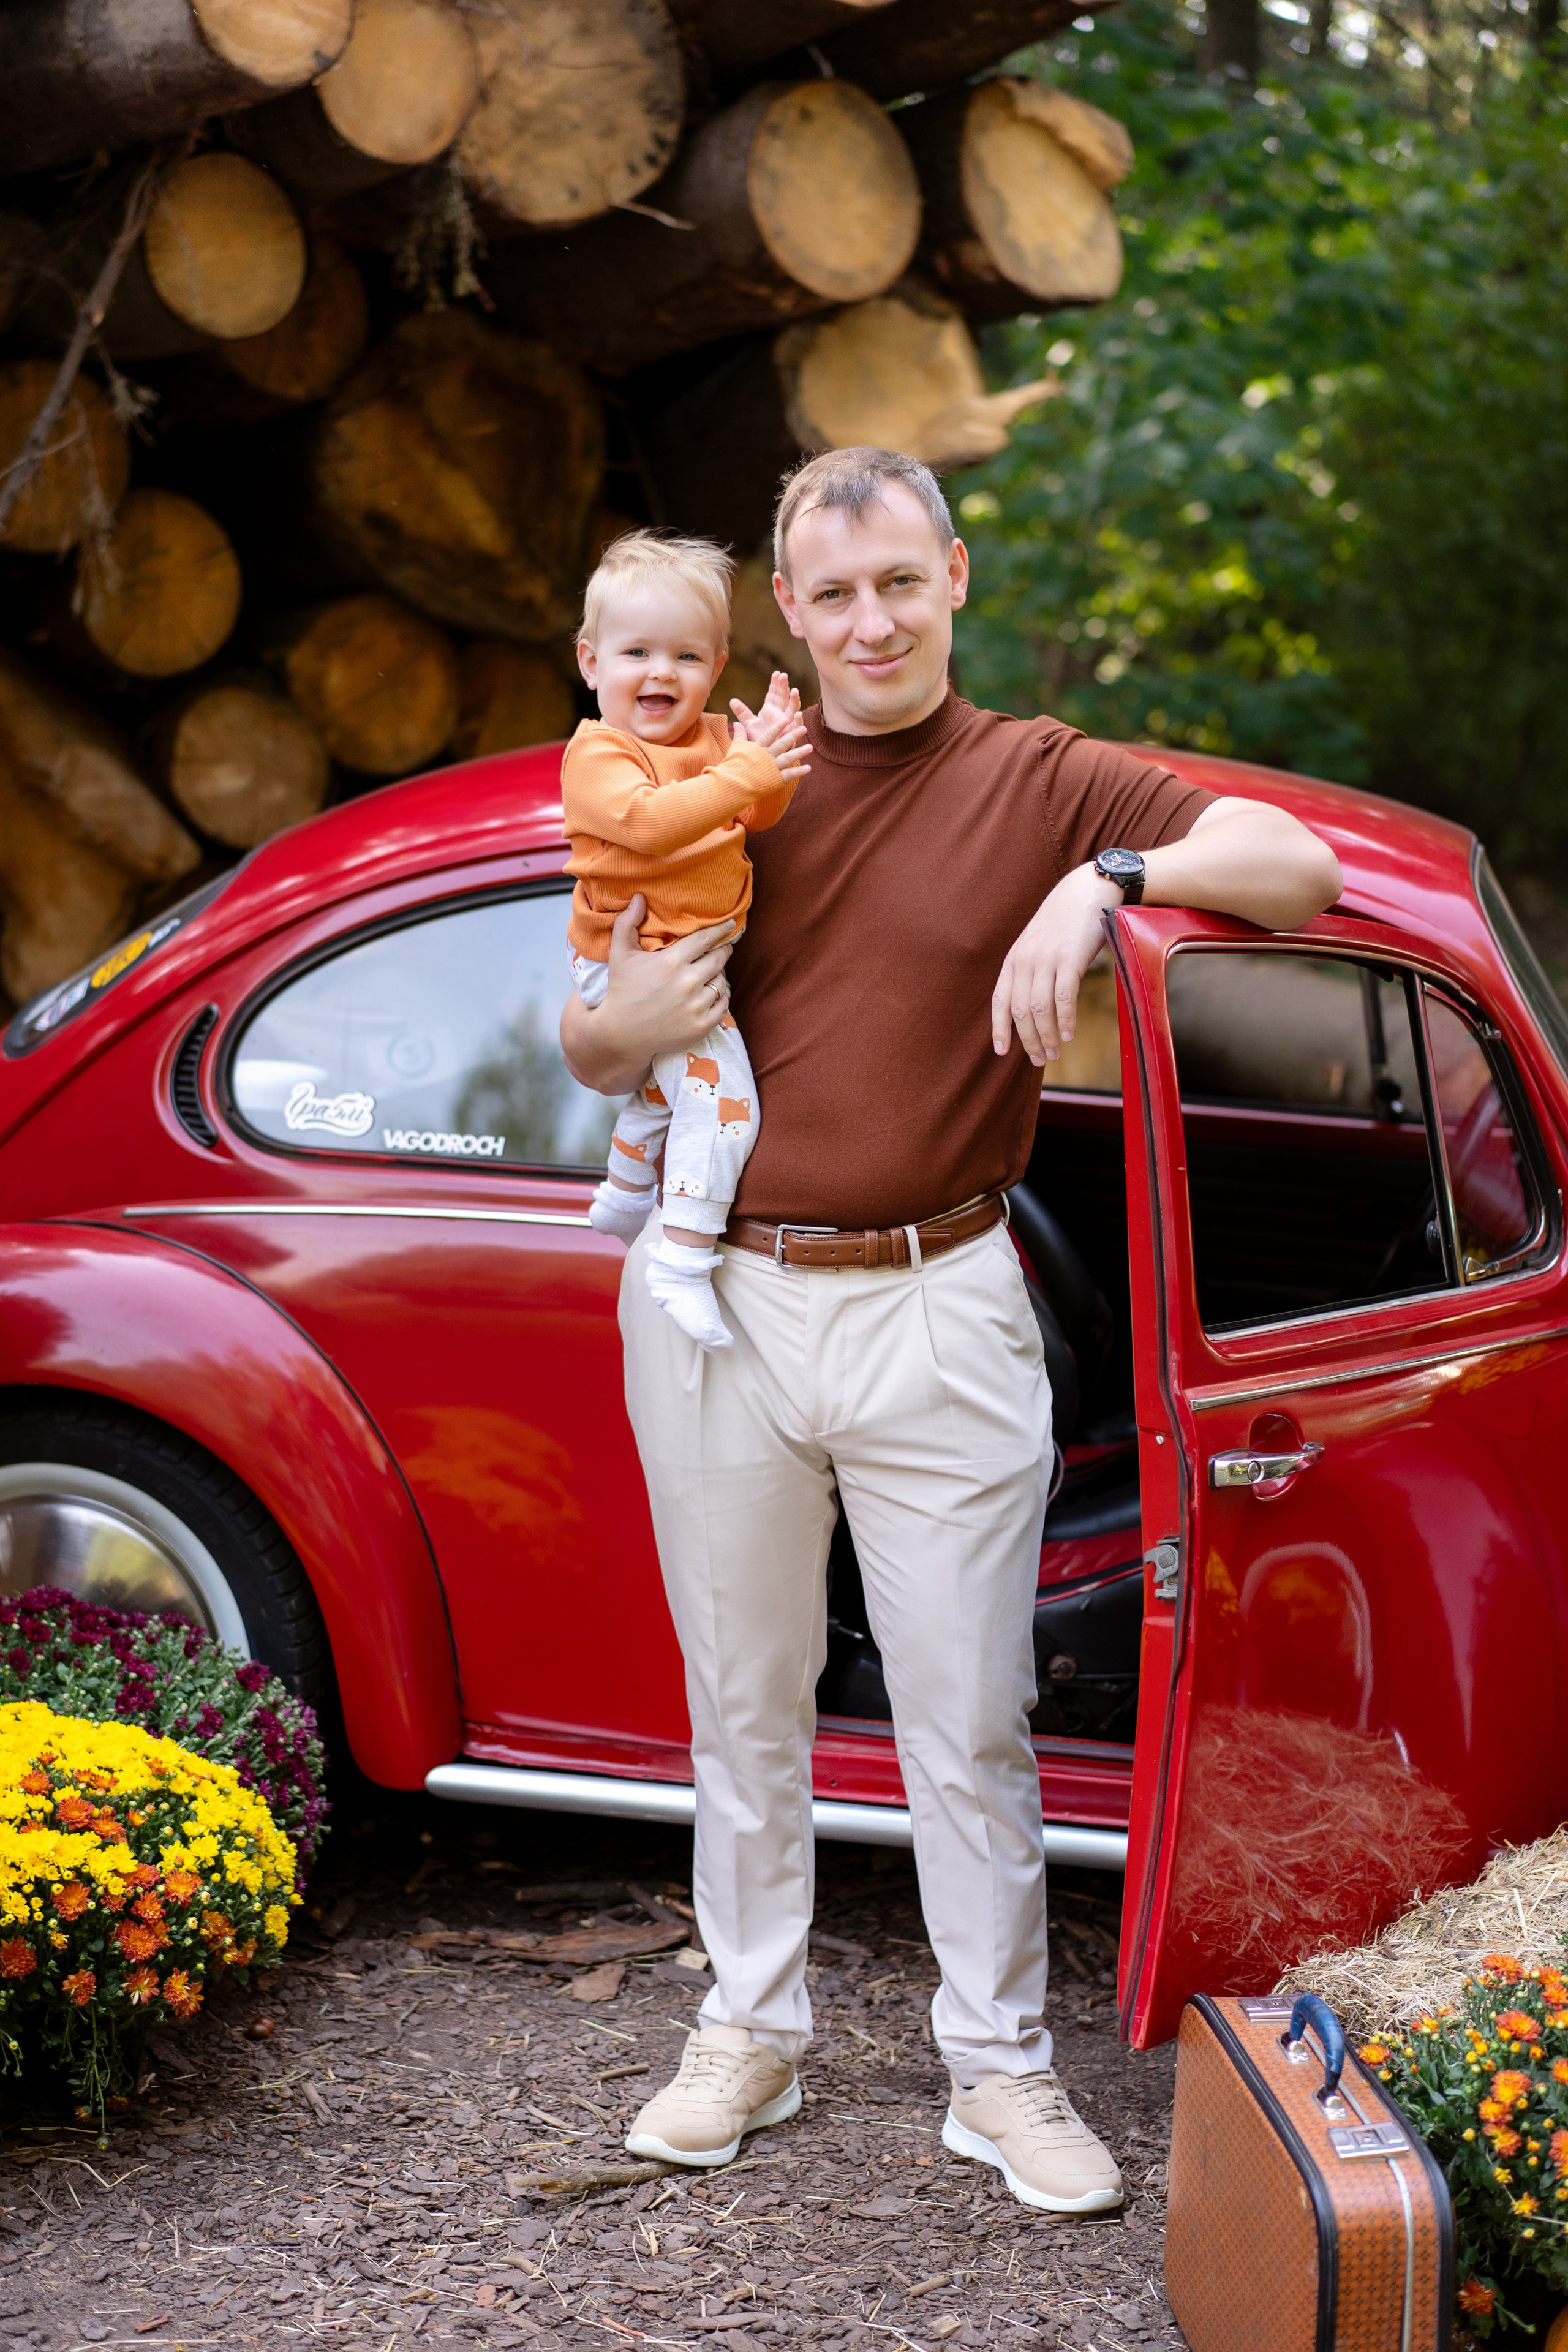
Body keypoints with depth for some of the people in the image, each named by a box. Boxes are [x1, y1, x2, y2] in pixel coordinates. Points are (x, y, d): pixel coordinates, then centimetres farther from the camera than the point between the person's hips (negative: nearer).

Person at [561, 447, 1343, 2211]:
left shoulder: (1037, 781, 2)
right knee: (741, 1701, 13)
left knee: (969, 1717, 4)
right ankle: (751, 2030, 27)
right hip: (718, 1296, 2)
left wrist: (1109, 876, -23)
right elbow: (587, 1052, 13)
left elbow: (1302, 870, -7)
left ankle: (1000, 2065, 16)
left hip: (938, 1311, -2)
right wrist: (632, 1024, -11)